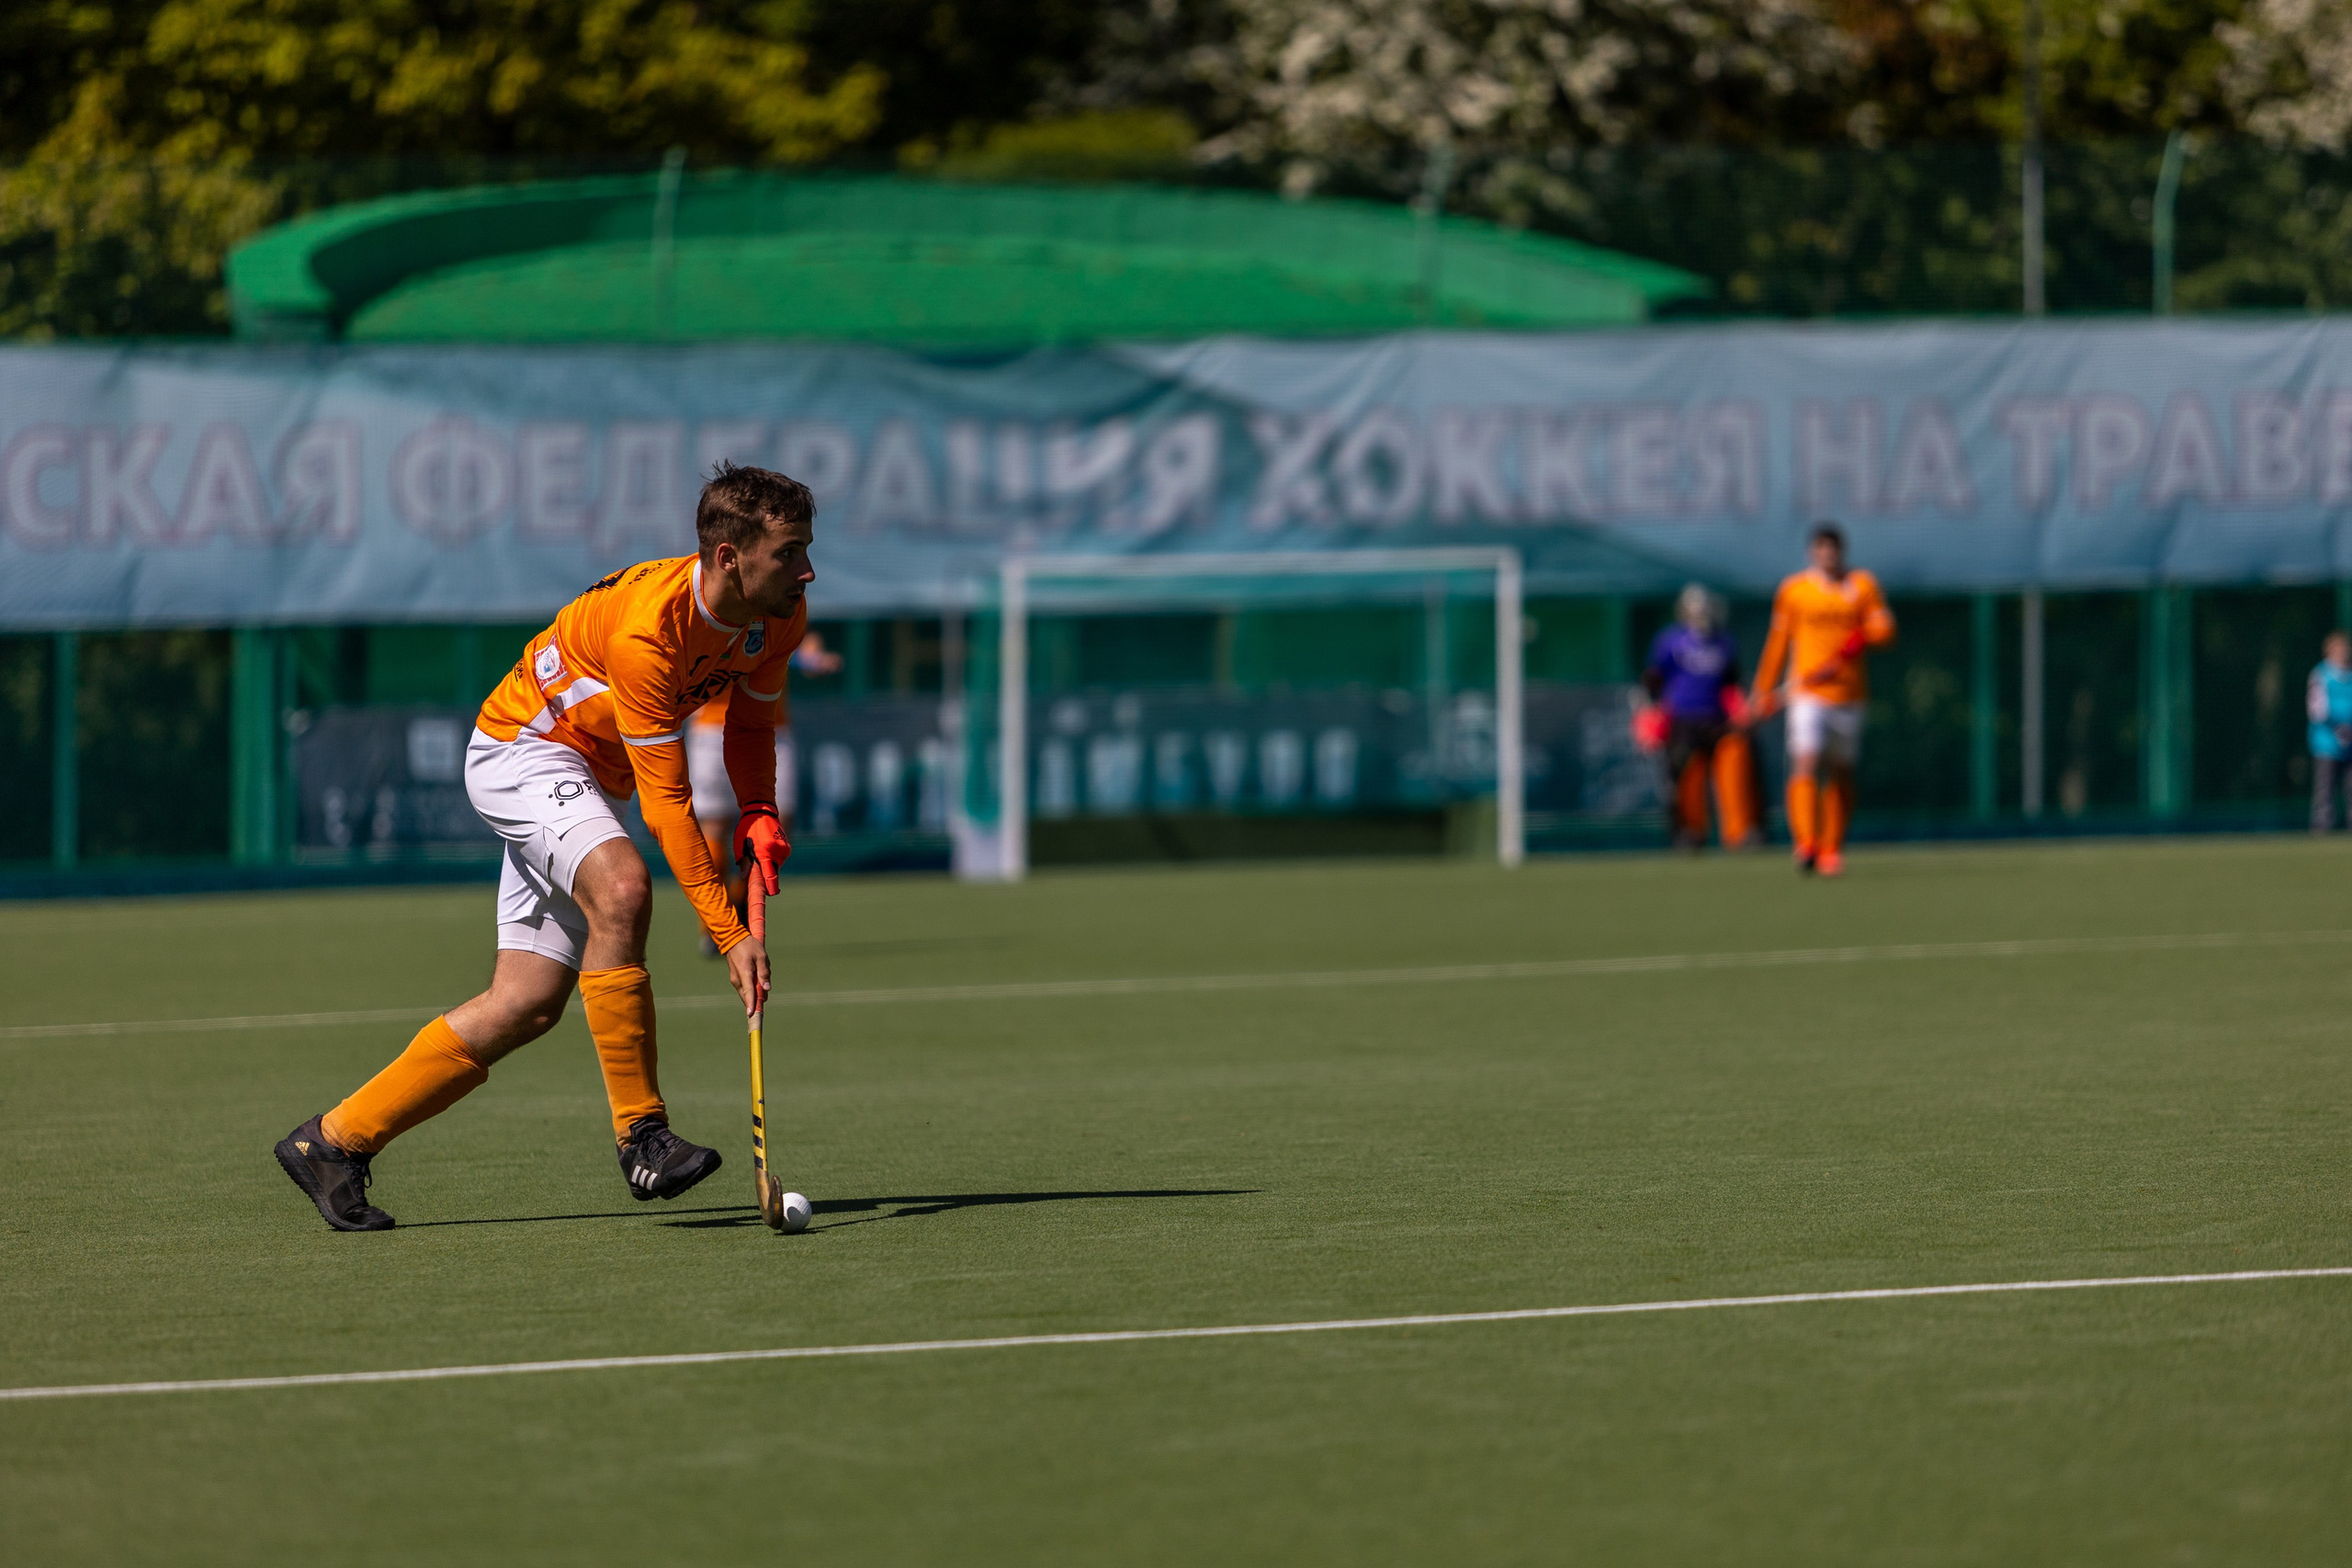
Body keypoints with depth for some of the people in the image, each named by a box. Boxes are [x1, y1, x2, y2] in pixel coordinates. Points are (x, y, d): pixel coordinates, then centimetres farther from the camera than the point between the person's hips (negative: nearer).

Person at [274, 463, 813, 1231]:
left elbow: (750, 721, 10)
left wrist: (759, 811, -10)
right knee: (621, 890, -36)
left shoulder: (782, 615, -9)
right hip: (521, 748, -8)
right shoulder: (648, 626, -33)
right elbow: (665, 800, -31)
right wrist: (728, 933, -33)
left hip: (586, 779, 8)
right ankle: (640, 1131, -28)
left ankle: (334, 1138, 10)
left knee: (526, 1005, 0)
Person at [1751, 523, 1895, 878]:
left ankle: (1832, 849, 20)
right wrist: (1764, 692, 11)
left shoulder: (1863, 586, 8)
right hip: (1807, 697, -2)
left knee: (1841, 774, 8)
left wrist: (1859, 639, -17)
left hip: (1848, 693, 2)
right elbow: (1777, 644, 11)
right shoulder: (1793, 591, 5)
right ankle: (1805, 843, -29)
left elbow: (1884, 630, 2)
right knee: (1805, 764, -20)